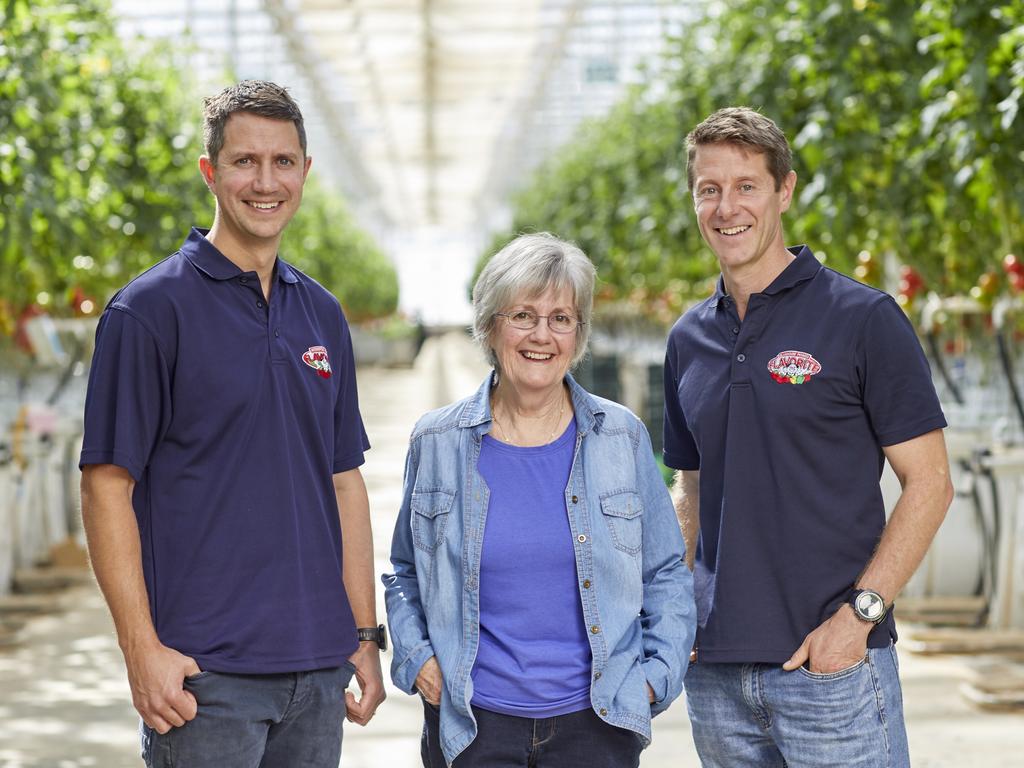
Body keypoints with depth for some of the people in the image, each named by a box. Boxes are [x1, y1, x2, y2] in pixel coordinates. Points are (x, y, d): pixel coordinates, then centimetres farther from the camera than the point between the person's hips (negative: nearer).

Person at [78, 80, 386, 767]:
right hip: (205, 672, -5)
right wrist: (143, 648, -15)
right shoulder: (150, 310, -6)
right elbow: (107, 486, -9)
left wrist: (366, 634, 11)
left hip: (318, 670, 6)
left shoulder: (323, 315, 11)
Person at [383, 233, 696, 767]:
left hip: (597, 720, 0)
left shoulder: (622, 438, 2)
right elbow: (406, 575, 14)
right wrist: (416, 657, 0)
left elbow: (666, 575, 9)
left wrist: (659, 674, -2)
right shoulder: (437, 443, 2)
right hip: (471, 723, 0)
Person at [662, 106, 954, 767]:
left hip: (831, 662, -5)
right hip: (716, 671, 5)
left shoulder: (863, 318, -5)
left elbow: (929, 484, -6)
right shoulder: (689, 340, 11)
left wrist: (858, 614, -15)